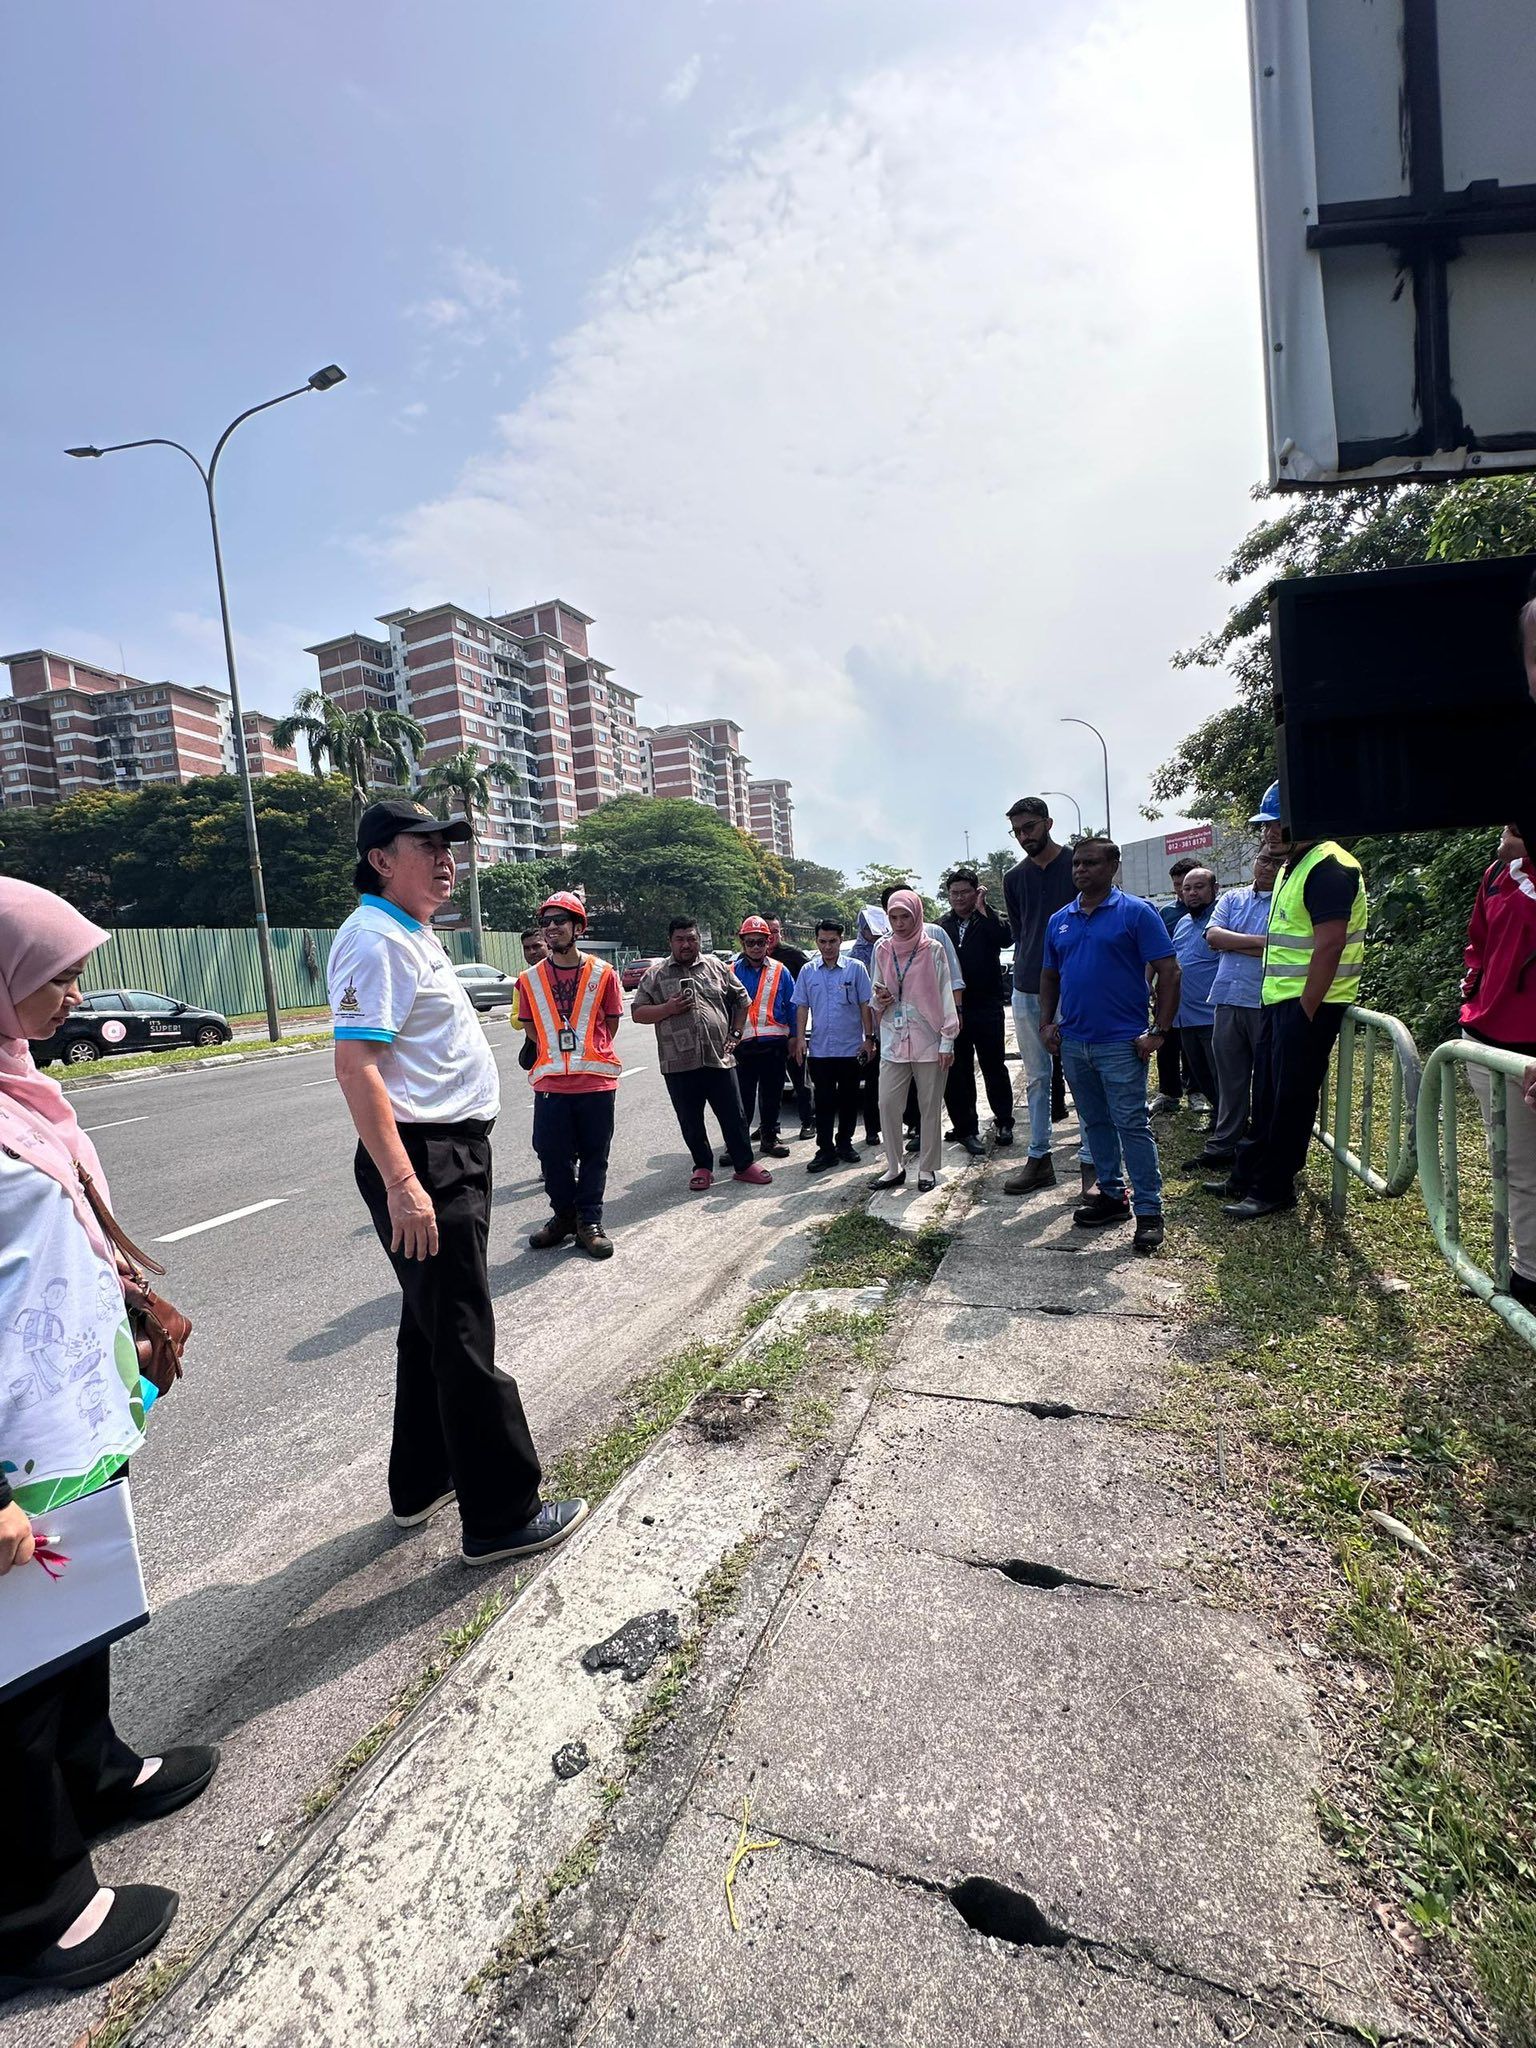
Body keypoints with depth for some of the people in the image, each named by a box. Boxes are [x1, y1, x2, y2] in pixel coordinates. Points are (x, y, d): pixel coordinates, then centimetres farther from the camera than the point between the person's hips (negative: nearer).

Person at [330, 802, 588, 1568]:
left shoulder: (416, 935, 17)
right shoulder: (375, 938, -14)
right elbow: (354, 1065, -23)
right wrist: (402, 1184, -28)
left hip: (458, 1153, 11)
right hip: (421, 1160, -10)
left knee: (432, 1326, 19)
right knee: (462, 1340, -2)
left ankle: (423, 1483, 35)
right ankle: (501, 1517, 11)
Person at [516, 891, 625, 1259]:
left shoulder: (602, 973, -1)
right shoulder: (530, 979, 4)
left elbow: (611, 1023, 7)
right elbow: (531, 1028, 12)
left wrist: (585, 1052, 3)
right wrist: (556, 1054, 4)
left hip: (596, 1082, -1)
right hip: (550, 1084, 2)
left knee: (593, 1156, 6)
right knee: (553, 1156, 7)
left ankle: (589, 1221, 19)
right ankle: (564, 1215, 27)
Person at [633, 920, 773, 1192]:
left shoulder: (717, 967, 10)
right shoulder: (656, 975, 5)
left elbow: (741, 1001, 16)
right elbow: (637, 1013, 4)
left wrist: (735, 1035, 7)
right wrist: (668, 1009, -11)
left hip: (720, 1058, 1)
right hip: (679, 1063, 0)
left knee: (733, 1116, 5)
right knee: (691, 1122, 9)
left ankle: (744, 1165, 19)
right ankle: (702, 1167, 25)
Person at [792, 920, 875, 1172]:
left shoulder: (856, 969, -1)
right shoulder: (808, 972, 6)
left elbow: (865, 1005, 0)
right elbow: (802, 1007, 9)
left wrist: (869, 1037, -2)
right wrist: (800, 1037, 1)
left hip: (851, 1048, -1)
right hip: (820, 1049, 1)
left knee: (849, 1099, 9)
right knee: (824, 1101, 3)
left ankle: (844, 1142, 24)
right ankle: (825, 1150, 8)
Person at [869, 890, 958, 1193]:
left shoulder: (933, 950, -3)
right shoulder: (882, 950, 7)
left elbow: (945, 996, -4)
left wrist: (947, 1041, -9)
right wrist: (880, 999, -8)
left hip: (928, 1040, -3)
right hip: (893, 1040, 3)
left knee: (929, 1107, 4)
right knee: (887, 1105, 0)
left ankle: (927, 1168, 15)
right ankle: (894, 1168, 13)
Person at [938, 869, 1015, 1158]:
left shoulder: (989, 918, 2)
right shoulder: (942, 925, 9)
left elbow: (1005, 938, -20)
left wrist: (982, 908, -16)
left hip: (986, 1007, -2)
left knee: (995, 1068, 8)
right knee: (957, 1072, 5)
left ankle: (1003, 1122, 23)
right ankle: (966, 1129, 15)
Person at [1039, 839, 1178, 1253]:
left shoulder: (1136, 912, -6)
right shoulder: (1059, 920, 11)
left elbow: (1168, 971, -8)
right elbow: (1049, 976, 19)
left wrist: (1159, 1031, -13)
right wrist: (1047, 1022, 6)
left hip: (1121, 1043, -6)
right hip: (1073, 1043, 6)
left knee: (1132, 1125, -4)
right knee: (1095, 1123, 14)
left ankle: (1149, 1210, 6)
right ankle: (1112, 1195, 27)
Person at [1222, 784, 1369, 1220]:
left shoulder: (1328, 868, -16)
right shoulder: (1291, 866, 16)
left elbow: (1329, 945, -22)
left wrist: (1305, 1012, -22)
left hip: (1308, 1004, -10)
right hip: (1280, 1001, 10)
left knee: (1291, 1100, 0)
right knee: (1267, 1094, 16)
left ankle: (1273, 1189, 10)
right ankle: (1248, 1175, 27)